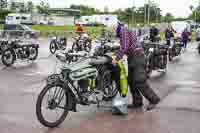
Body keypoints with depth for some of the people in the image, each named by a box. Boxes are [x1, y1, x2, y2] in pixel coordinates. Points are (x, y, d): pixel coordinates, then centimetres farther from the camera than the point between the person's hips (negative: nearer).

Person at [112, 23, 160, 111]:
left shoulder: (123, 31, -5)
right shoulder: (129, 32, 24)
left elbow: (125, 47, -17)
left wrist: (117, 58, -16)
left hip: (136, 57, -10)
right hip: (132, 57, 10)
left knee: (139, 82, -13)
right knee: (131, 81, 10)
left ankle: (154, 99, -5)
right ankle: (137, 102, 14)